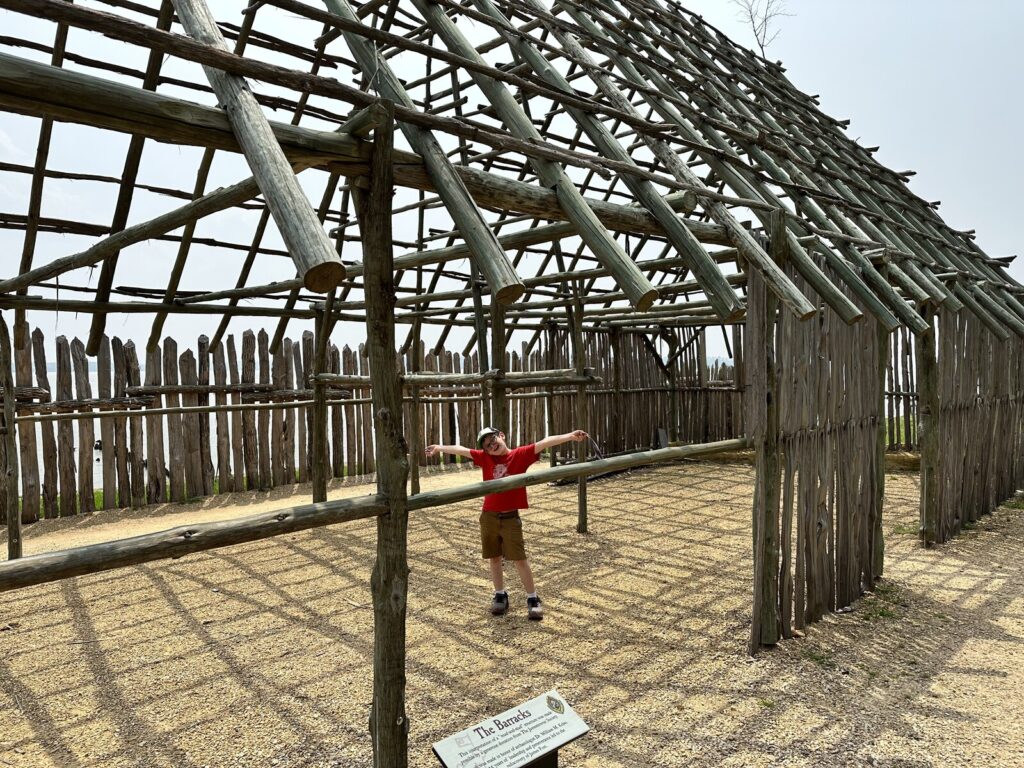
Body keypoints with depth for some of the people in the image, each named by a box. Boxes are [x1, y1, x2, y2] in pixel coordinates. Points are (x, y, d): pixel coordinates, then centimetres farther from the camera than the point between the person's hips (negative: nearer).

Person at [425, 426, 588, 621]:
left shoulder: (520, 455, -6)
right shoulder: (485, 458, 2)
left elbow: (545, 442, -17)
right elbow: (461, 450, 11)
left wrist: (570, 435, -26)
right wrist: (439, 448, 20)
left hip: (510, 518, -3)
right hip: (488, 517, 3)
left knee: (519, 559, -1)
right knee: (494, 558, 12)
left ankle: (533, 599, 12)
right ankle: (500, 596, 27)